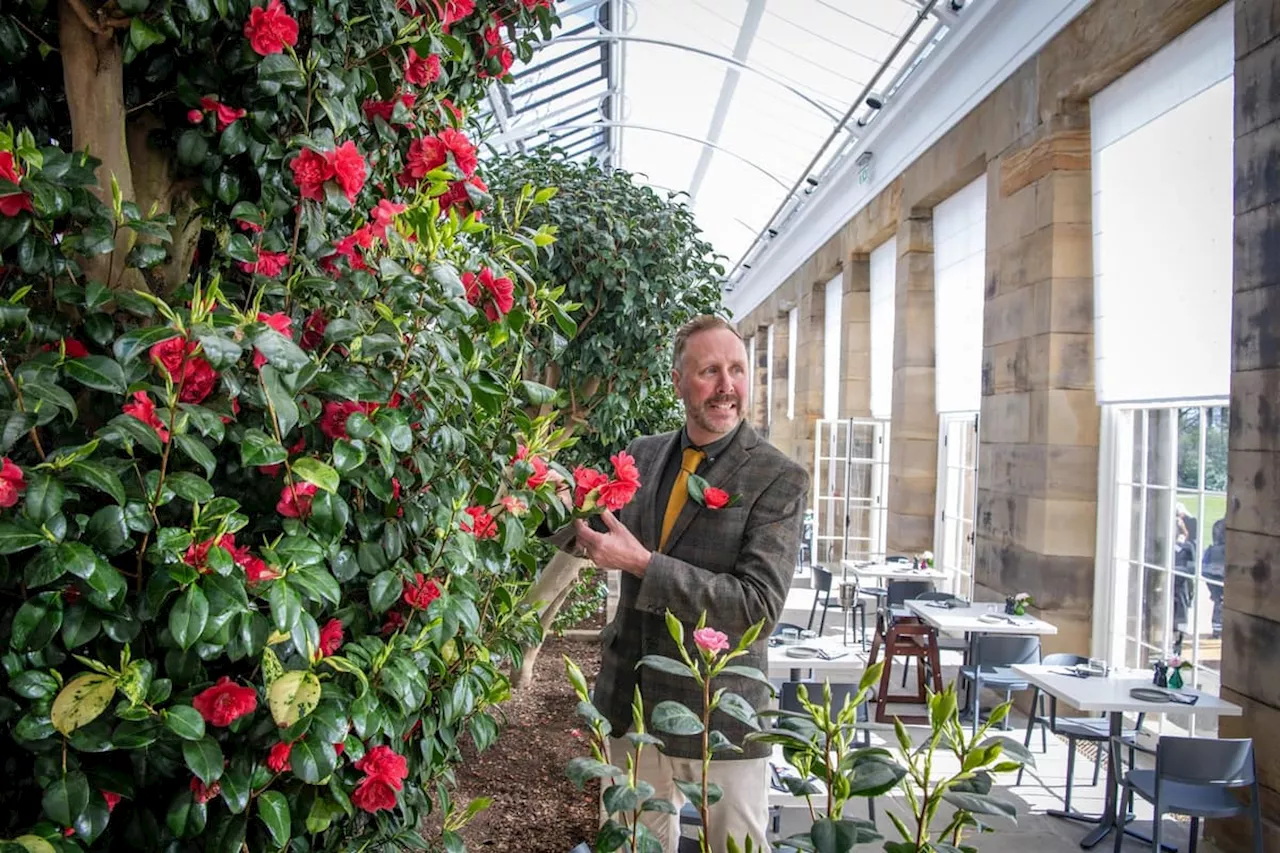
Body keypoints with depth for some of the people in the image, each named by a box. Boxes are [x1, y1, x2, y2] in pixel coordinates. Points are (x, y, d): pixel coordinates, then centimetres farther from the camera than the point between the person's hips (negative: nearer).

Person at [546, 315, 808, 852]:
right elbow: (611, 535, 15)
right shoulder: (642, 455, 3)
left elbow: (759, 607, -21)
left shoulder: (779, 479, -13)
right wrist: (568, 510, -8)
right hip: (630, 698, 5)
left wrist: (642, 562, -25)